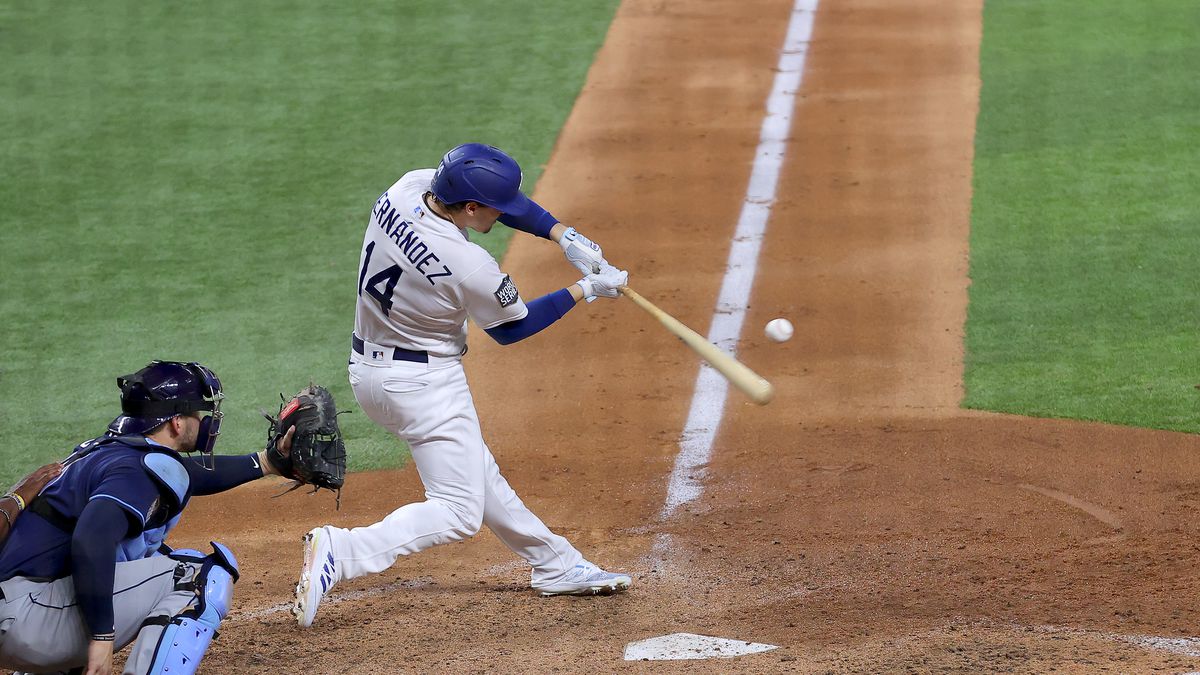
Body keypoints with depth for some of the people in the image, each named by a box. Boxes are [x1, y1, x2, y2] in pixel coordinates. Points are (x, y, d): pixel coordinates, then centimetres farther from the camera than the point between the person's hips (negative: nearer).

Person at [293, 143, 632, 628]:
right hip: (425, 385, -10)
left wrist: (565, 237, -4)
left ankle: (555, 565, 35)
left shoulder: (408, 187, -11)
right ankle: (340, 553, -22)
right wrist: (585, 291, -2)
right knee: (458, 513, -7)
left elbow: (502, 197, 5)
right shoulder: (470, 268, -30)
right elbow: (510, 328, -8)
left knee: (477, 475, 21)